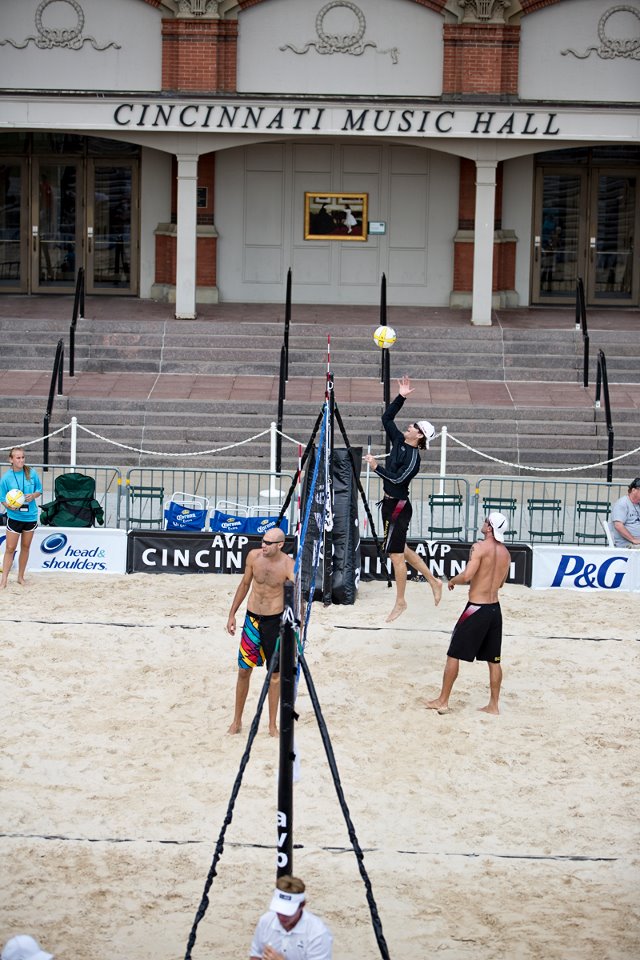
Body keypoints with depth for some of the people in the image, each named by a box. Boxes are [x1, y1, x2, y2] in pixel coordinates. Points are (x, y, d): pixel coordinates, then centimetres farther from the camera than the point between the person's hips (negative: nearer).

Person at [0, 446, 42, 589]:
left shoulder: (32, 473, -4)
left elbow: (39, 490, 8)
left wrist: (33, 495, -14)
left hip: (30, 516, 3)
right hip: (14, 517, -3)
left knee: (26, 547, 13)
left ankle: (21, 577, 26)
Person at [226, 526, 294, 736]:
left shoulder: (288, 566, -18)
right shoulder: (253, 556, -7)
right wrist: (232, 614, 11)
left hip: (275, 621, -3)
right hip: (252, 618, 3)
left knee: (275, 674, 7)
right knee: (244, 670, 7)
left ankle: (273, 724, 19)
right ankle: (237, 721, 22)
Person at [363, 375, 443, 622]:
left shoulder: (413, 457, -18)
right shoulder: (399, 441, 4)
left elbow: (397, 479, -27)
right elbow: (386, 418, 11)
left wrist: (376, 467, -24)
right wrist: (401, 397, 3)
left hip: (398, 507, -9)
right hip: (391, 503, 9)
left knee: (396, 555, 1)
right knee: (400, 550, 19)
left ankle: (400, 602, 13)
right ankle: (433, 581, 30)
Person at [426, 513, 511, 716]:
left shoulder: (480, 547, -15)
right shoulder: (505, 553, 8)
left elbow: (467, 576, -23)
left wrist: (453, 580, -4)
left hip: (476, 608, -7)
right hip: (495, 608, 7)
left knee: (453, 655, 4)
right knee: (493, 660, 12)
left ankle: (442, 701, 8)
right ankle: (493, 705, 17)